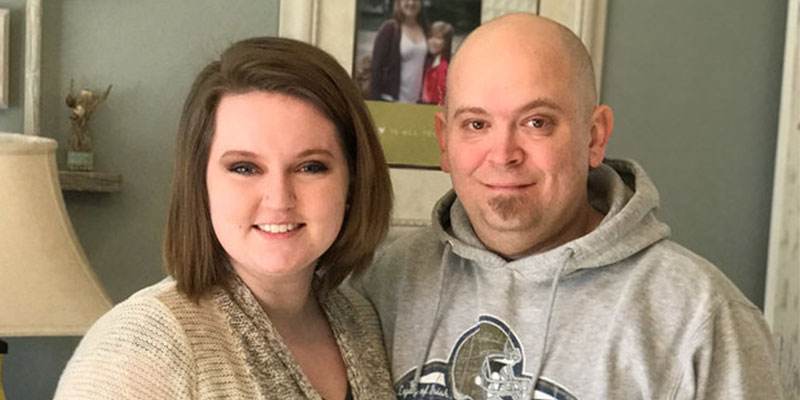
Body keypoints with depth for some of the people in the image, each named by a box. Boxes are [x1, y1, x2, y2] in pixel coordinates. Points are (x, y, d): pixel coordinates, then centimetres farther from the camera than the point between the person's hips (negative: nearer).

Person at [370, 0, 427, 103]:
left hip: (416, 100, 4)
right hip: (390, 98, -4)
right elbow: (376, 66, -6)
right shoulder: (389, 28, -3)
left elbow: (425, 66, 13)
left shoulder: (424, 29, 10)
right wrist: (375, 98, -11)